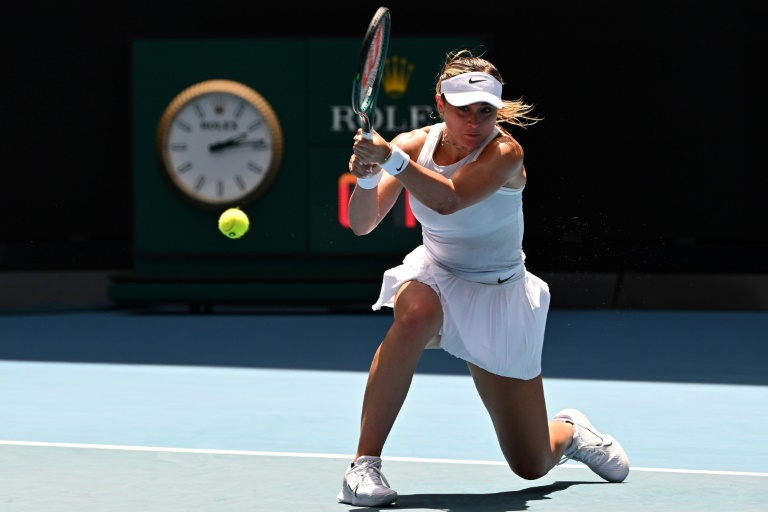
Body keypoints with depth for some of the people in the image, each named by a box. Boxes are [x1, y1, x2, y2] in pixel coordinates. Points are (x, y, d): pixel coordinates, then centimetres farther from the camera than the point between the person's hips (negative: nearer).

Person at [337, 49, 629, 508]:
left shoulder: (505, 153, -23)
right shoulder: (413, 145, -12)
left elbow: (448, 200, -42)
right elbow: (361, 224, -19)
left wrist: (391, 160, -56)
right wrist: (367, 178, -39)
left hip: (498, 297, -2)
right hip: (437, 276, 2)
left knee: (533, 466, 0)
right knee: (414, 312, -40)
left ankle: (570, 431, 41)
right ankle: (364, 466, -34)